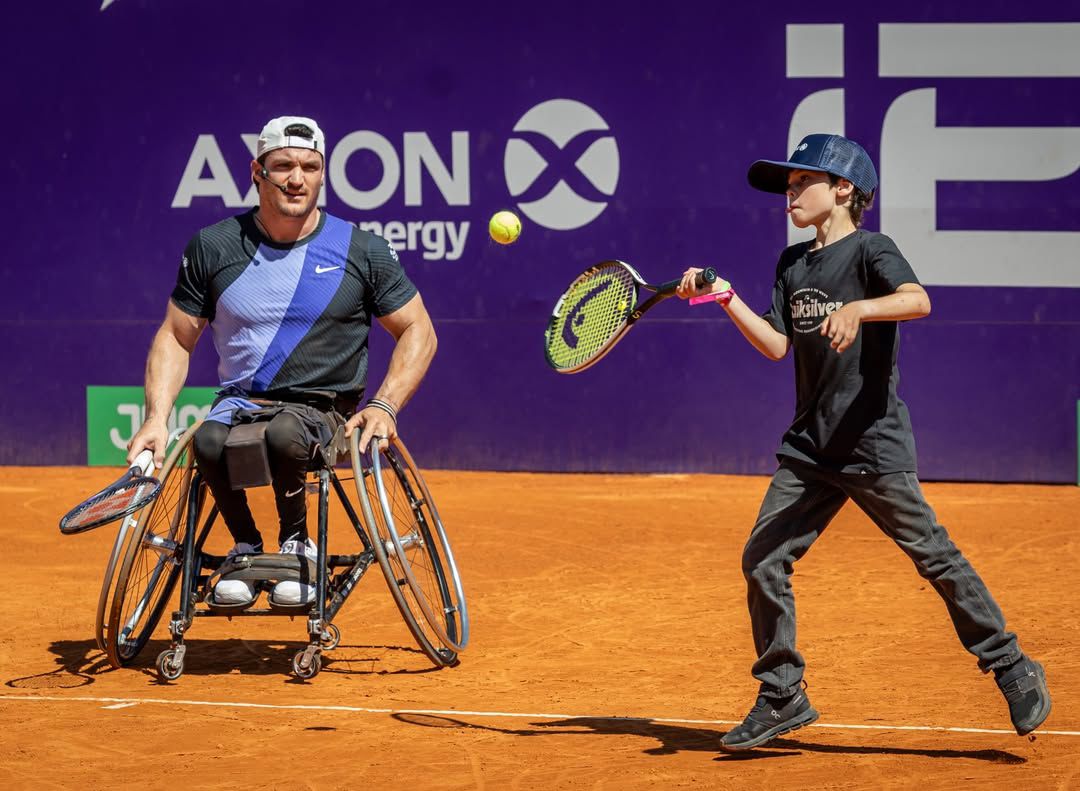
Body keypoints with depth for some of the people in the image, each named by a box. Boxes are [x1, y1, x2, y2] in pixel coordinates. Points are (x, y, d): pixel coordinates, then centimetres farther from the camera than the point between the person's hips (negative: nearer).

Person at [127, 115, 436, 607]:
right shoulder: (213, 247, 5)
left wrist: (384, 407, -8)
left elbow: (418, 332, 7)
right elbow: (176, 337, 11)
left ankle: (296, 544, -11)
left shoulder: (362, 251, 1)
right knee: (209, 441, -34)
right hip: (239, 403, 2)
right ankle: (245, 548, -8)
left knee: (285, 432, -38)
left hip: (325, 411, -2)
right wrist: (156, 419, -4)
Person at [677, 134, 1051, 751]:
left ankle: (1013, 670, 6)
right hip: (810, 447, 7)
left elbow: (918, 301, -25)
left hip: (874, 445, -7)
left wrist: (856, 310, -42)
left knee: (932, 555, -6)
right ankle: (782, 697, 9)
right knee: (762, 561, 0)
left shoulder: (869, 250, -7)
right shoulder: (792, 264, 15)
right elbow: (777, 345, 12)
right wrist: (724, 298, 3)